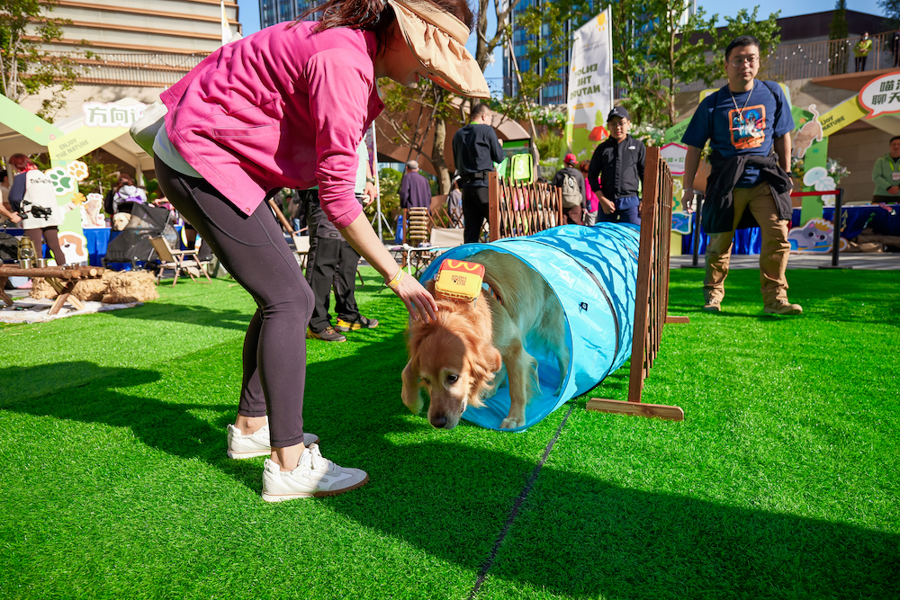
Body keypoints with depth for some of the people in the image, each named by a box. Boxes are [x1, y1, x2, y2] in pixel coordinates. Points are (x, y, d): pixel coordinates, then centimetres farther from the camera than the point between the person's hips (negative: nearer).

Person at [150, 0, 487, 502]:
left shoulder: (353, 48, 8)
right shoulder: (343, 62, -24)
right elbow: (338, 198, -25)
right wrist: (396, 277, -20)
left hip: (205, 152, 10)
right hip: (201, 162, -10)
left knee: (282, 294, 9)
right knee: (290, 299, -13)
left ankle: (251, 427, 22)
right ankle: (289, 465, -8)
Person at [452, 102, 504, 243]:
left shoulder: (458, 134, 16)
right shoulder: (487, 130, -1)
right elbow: (499, 157, 2)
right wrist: (498, 144, 21)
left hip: (466, 185, 6)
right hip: (485, 184, -6)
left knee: (471, 228, 6)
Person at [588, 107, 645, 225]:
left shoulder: (638, 146, 12)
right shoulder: (602, 149, 12)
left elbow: (646, 174, 12)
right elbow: (592, 175, 9)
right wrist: (602, 200, -3)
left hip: (631, 202, -1)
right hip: (607, 201, 1)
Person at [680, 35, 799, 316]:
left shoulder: (773, 93, 7)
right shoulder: (712, 104, 0)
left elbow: (782, 136, 15)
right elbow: (694, 147, 2)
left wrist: (786, 175, 14)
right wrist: (688, 187, -3)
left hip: (765, 178, 2)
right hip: (727, 181, -1)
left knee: (778, 235, -12)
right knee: (720, 241, 5)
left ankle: (775, 298, -5)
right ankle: (713, 295, 22)